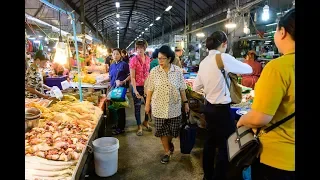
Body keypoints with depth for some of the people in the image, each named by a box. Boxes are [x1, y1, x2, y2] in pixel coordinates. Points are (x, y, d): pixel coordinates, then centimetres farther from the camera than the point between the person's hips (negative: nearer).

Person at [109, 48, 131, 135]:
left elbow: (130, 75, -9)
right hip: (113, 88, 7)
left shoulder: (124, 64, -6)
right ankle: (119, 124, 26)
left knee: (120, 107, -3)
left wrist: (123, 82, -19)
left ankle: (121, 128, 6)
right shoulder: (112, 66, 14)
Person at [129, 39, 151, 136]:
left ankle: (146, 122, 35)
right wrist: (135, 90, -20)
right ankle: (139, 126, 25)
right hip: (137, 86, -4)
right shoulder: (133, 60, -12)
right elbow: (132, 77, -14)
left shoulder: (148, 59, 3)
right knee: (137, 107, 9)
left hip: (147, 85, 4)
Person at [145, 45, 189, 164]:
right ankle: (167, 151, 28)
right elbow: (150, 90, -1)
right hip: (159, 107, 0)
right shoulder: (154, 71, -6)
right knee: (162, 131, 7)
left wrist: (185, 102, 4)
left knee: (173, 130, 12)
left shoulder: (178, 71, -5)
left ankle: (169, 143, 44)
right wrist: (147, 104, 2)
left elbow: (182, 89, 2)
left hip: (174, 107, 1)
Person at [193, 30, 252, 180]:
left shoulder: (204, 62, 4)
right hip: (222, 110, -8)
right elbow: (249, 69, -5)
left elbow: (196, 87, 10)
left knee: (210, 142, 20)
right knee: (225, 146, 7)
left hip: (209, 107, 8)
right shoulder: (224, 58, -17)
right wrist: (233, 68, 12)